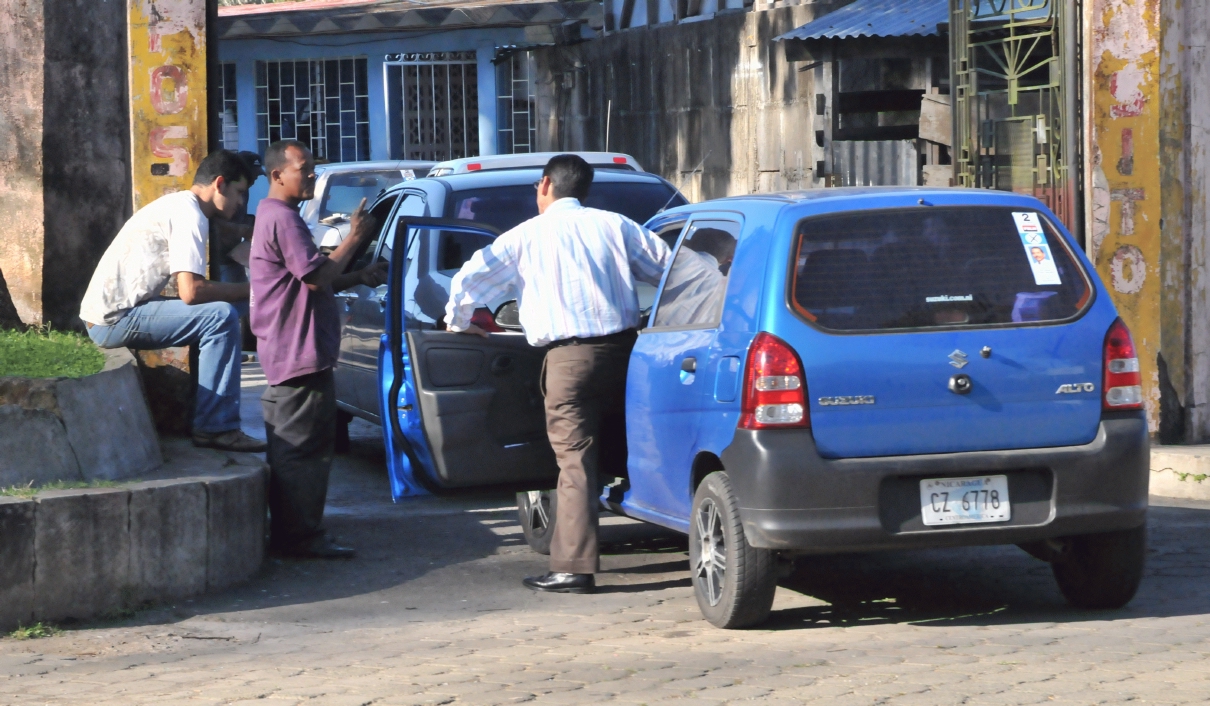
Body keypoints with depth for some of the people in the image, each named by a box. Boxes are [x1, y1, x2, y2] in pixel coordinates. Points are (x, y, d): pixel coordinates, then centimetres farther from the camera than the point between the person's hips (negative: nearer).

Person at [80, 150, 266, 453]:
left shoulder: (177, 205, 18)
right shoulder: (189, 215, -13)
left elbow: (184, 288, 17)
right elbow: (191, 291, -23)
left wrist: (240, 291, 7)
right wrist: (249, 291, -11)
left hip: (106, 316, 11)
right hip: (116, 319, -11)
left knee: (210, 313, 20)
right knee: (221, 317, -20)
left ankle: (213, 422, 17)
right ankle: (216, 427, -20)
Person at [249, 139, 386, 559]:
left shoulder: (274, 216, 21)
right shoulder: (282, 218, -14)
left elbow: (310, 280, 26)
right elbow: (316, 276, -20)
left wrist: (359, 278, 14)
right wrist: (354, 239, -11)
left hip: (287, 352, 11)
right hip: (299, 352, -11)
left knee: (290, 450, 14)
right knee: (304, 448, -9)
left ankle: (289, 535, 18)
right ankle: (302, 536, -7)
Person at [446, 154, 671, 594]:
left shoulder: (527, 236, 5)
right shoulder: (614, 226, 12)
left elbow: (468, 281, 6)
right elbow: (668, 267, 14)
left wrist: (458, 323, 26)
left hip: (570, 356, -4)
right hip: (622, 348, 4)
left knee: (575, 461, -6)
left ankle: (573, 567, -9)